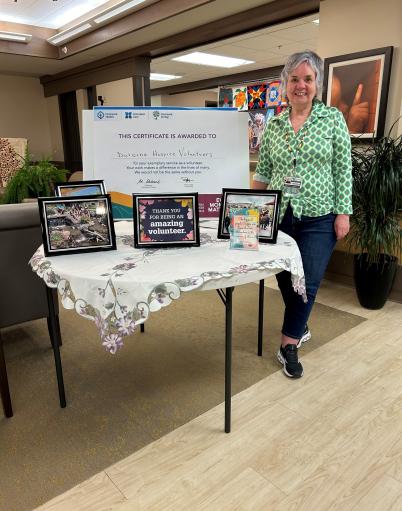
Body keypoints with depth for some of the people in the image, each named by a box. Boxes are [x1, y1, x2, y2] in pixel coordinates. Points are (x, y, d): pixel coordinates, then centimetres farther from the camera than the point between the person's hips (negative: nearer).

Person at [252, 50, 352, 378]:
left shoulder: (333, 119, 0)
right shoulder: (273, 125, 7)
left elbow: (343, 171, -2)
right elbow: (263, 172, 10)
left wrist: (343, 213, -7)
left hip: (319, 218, -3)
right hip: (279, 216, 3)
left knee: (307, 283, -3)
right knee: (285, 279, 10)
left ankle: (289, 345, 13)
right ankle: (299, 326, 35)